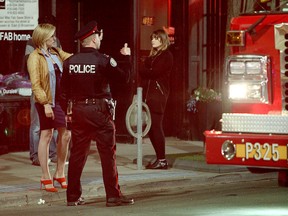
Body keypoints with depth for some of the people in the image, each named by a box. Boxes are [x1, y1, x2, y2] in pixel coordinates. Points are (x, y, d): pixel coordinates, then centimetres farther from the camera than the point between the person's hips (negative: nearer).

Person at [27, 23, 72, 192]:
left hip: (61, 100, 7)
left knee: (65, 134, 7)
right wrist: (45, 103, -21)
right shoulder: (35, 58, -9)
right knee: (46, 135, -1)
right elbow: (35, 84, -14)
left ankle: (60, 173, 20)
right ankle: (46, 177, 6)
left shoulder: (56, 53, 11)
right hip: (47, 102, -7)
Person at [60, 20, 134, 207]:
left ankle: (73, 196, 12)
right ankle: (113, 195, 0)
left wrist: (66, 111, 18)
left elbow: (64, 90, 8)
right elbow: (124, 76, -5)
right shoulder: (102, 60, -12)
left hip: (78, 111, 5)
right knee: (108, 153, 0)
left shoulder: (70, 62, 3)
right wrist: (126, 57, 10)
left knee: (78, 153, 10)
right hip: (99, 111, -5)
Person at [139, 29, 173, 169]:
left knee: (156, 126, -11)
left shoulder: (167, 56, -2)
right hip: (148, 93, 8)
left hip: (158, 93, -8)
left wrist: (146, 71, 0)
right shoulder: (152, 56, 23)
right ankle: (160, 159, 8)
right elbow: (142, 71, 13)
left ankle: (162, 160, -11)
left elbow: (156, 72, -13)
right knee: (151, 127, 4)